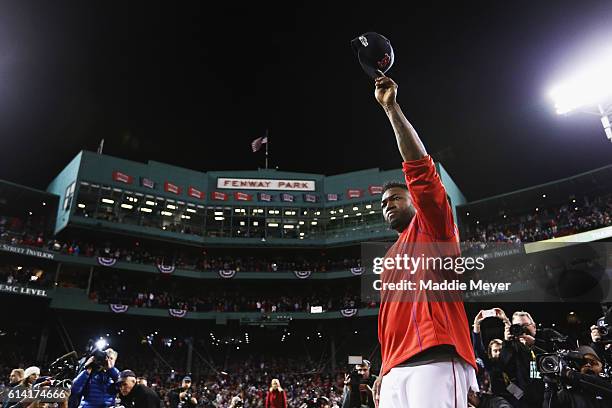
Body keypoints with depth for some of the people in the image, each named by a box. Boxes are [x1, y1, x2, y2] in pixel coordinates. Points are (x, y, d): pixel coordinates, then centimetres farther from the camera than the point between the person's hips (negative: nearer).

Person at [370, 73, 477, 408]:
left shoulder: (432, 226, 9)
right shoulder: (390, 258, 29)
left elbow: (420, 168, -6)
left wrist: (390, 107, -4)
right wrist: (384, 372, 20)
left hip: (435, 362, -8)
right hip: (396, 371, 8)